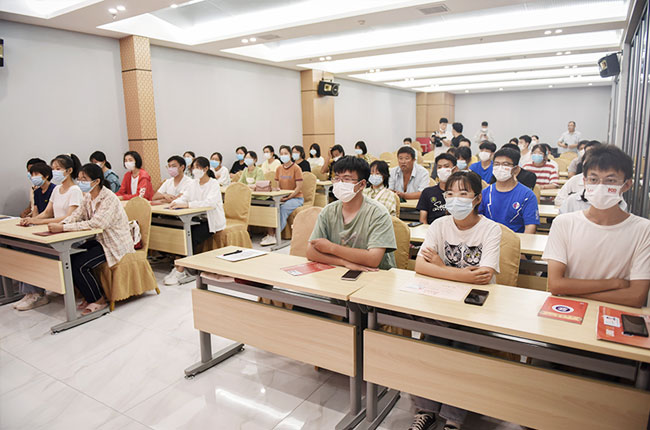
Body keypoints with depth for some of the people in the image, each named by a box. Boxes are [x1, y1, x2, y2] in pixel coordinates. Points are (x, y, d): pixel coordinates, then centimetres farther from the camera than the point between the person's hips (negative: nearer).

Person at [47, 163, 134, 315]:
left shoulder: (109, 199, -22)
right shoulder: (88, 196, 6)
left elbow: (95, 224, -31)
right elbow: (77, 215, 1)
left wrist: (63, 228, -32)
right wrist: (60, 224, -20)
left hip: (115, 244, -8)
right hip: (100, 240, 8)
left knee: (79, 264, -19)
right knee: (69, 258, -7)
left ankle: (99, 300, 2)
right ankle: (89, 296, 11)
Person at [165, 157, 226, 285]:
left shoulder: (214, 184, -11)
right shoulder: (193, 183, 11)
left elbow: (209, 202, -27)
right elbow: (184, 197, 5)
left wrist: (187, 204, -34)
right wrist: (176, 202, -20)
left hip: (213, 221, -6)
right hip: (198, 219, 6)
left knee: (193, 236, -26)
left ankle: (180, 270, -20)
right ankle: (178, 267, -17)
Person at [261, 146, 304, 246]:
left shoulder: (296, 168, -6)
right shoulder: (279, 169, 12)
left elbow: (299, 187, -11)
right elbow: (278, 186, 12)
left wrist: (288, 198, -18)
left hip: (296, 198, -5)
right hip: (282, 198, 5)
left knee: (283, 208, -32)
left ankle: (274, 236, -27)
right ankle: (270, 234, -27)